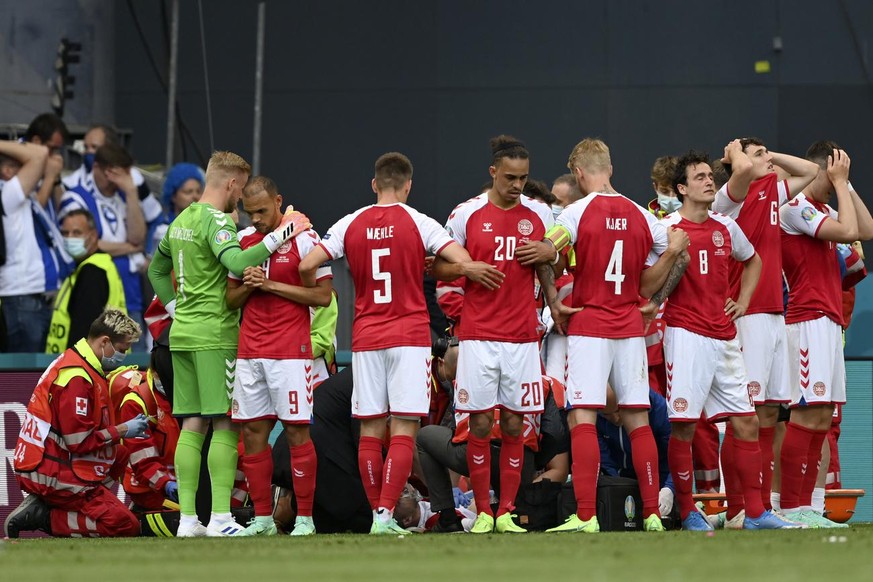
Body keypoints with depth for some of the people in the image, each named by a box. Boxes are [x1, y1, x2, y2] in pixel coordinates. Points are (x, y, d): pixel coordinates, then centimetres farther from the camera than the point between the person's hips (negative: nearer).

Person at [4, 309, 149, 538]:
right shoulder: (77, 377, -18)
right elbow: (79, 441, -19)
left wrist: (125, 432, 11)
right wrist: (122, 430, -7)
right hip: (53, 474, -10)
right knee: (125, 525, -12)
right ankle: (41, 516, -10)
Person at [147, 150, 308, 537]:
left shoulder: (181, 221, 16)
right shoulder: (216, 221, -12)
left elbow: (157, 269, 28)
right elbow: (236, 262, -30)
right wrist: (280, 235, -28)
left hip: (183, 332, 8)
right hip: (215, 334, -8)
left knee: (192, 425, 8)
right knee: (226, 425, -6)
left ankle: (188, 518, 6)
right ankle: (220, 518, -11)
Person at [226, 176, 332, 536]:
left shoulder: (304, 239, -5)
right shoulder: (243, 241, 11)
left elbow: (323, 296, -8)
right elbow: (231, 300, 18)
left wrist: (272, 285, -13)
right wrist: (247, 286, -5)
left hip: (291, 351, -5)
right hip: (250, 352, 5)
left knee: (296, 431, -4)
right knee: (253, 431, 4)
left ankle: (305, 517, 0)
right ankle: (262, 518, 10)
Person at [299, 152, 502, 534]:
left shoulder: (351, 225, 3)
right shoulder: (418, 223, -4)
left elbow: (307, 266, -4)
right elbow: (465, 265, -12)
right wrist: (473, 270, 10)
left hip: (365, 338, 3)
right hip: (410, 335, -3)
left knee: (370, 431, 8)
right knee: (403, 431, -4)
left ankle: (378, 514, 8)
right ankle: (386, 515, -13)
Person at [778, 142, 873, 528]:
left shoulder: (822, 211, 20)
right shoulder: (796, 209, -10)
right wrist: (840, 183, -8)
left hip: (828, 322, 10)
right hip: (810, 319, -10)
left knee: (822, 416, 7)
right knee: (808, 413, -13)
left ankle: (804, 505, 7)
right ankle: (790, 507, -15)